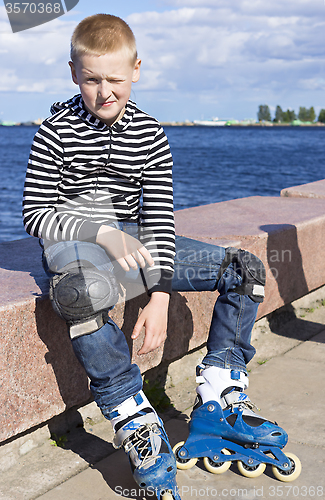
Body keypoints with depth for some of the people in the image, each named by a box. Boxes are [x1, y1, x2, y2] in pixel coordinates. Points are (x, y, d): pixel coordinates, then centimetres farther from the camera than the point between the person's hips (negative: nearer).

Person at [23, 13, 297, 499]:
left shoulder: (150, 135, 1)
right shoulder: (57, 130, -8)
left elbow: (159, 217, -3)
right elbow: (35, 213, -9)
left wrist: (160, 295, -15)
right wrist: (102, 234, -24)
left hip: (131, 237, 5)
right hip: (72, 241, -4)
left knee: (245, 268, -6)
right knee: (84, 290, -43)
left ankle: (218, 402, -4)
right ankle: (134, 421, -27)